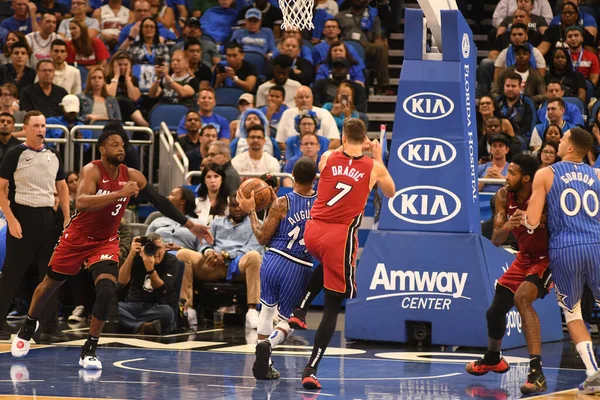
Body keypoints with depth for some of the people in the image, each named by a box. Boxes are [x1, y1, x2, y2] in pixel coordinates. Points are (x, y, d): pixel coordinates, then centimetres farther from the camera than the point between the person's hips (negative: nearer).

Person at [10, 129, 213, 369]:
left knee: (106, 291, -19)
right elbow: (81, 203, -38)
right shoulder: (92, 170, -22)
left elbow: (159, 201, -1)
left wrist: (190, 225, -5)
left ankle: (89, 350, -8)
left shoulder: (131, 176, -9)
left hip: (106, 241, 2)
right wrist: (120, 194, -45)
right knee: (50, 284, 14)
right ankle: (27, 329, 41)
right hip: (77, 238, -2)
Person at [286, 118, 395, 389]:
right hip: (340, 237, -3)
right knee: (332, 306, 3)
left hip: (312, 232, 3)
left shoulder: (328, 158, 3)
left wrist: (348, 147, 30)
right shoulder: (374, 168, 1)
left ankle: (300, 312, 24)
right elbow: (391, 192, 22)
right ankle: (311, 369, -6)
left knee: (326, 266, 39)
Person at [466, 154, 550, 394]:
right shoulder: (504, 197, -10)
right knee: (495, 311, 15)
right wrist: (506, 226, -31)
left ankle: (537, 372, -35)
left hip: (548, 258, -7)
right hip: (525, 258, 7)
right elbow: (496, 241, -8)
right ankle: (492, 360, 47)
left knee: (522, 296, -33)